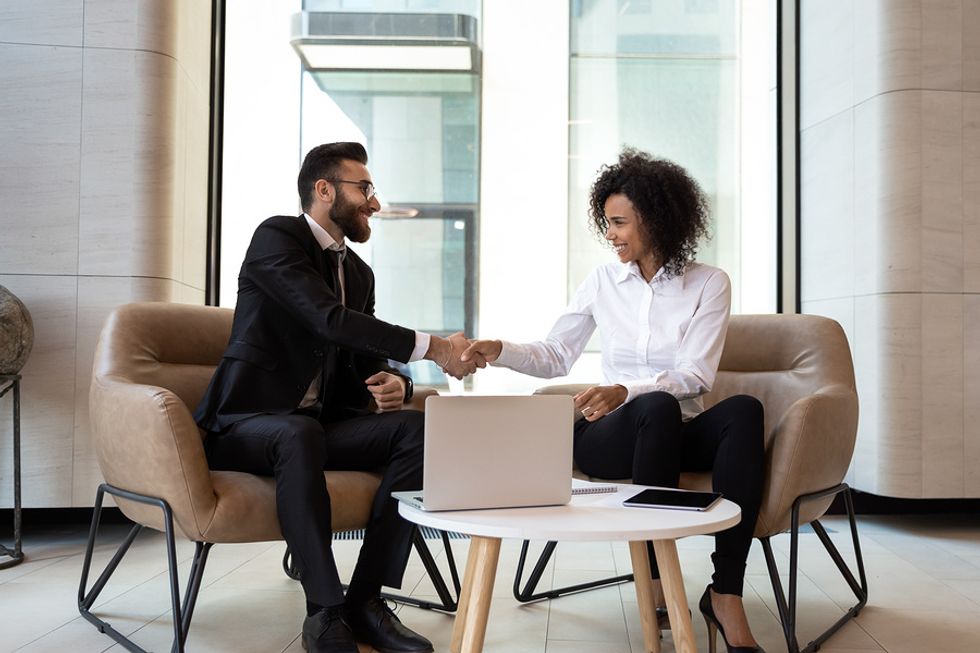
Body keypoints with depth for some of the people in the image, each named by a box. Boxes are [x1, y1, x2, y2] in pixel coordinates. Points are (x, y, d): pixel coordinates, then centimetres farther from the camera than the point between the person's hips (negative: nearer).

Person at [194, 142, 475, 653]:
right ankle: (325, 611, -29)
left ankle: (366, 598, -17)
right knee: (301, 433, -39)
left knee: (415, 429, -17)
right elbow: (329, 320, -24)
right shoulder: (276, 236, -9)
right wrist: (430, 347, -26)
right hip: (245, 423, -7)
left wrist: (392, 384, -10)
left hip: (315, 423, 7)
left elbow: (364, 358, 15)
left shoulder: (359, 273, 15)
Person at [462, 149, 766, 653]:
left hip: (682, 431, 0)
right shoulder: (602, 281, 9)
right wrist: (500, 351, -6)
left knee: (743, 410, -33)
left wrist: (623, 391, -24)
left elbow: (695, 375, -8)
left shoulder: (709, 283, 3)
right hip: (613, 434, 0)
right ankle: (655, 581, -30)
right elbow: (556, 357, 13)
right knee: (657, 407, -36)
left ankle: (726, 593, -34)